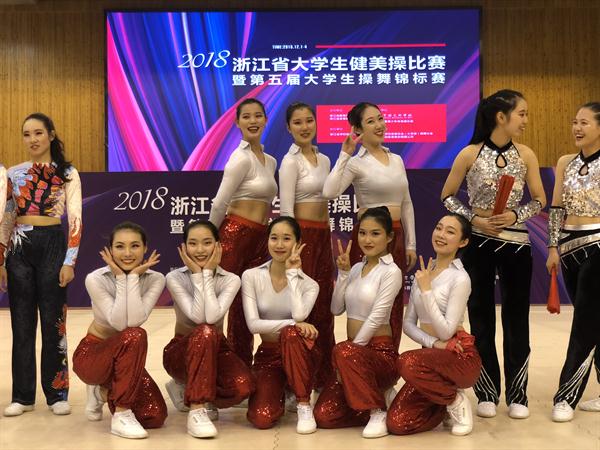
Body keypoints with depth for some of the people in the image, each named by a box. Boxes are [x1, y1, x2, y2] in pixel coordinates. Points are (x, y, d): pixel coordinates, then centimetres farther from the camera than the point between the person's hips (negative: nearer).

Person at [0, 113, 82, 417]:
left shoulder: (67, 174, 1)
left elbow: (75, 220, -4)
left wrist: (69, 261, -11)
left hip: (52, 246, -3)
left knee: (52, 322, 2)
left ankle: (57, 393, 13)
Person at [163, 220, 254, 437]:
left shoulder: (230, 280, -10)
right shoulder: (175, 277, -14)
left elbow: (212, 317, -29)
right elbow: (198, 318, -29)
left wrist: (207, 273, -23)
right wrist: (197, 274, -24)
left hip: (215, 349, 2)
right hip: (182, 351, -2)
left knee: (243, 386, -30)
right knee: (205, 332, -38)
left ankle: (189, 391, 1)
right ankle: (197, 410, -32)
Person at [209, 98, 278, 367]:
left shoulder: (270, 161, 17)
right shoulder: (242, 158, -9)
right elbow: (220, 204, -8)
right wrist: (211, 239, 3)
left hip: (260, 239, 8)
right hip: (235, 235, -8)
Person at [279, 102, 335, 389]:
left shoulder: (323, 160, 14)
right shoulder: (291, 162, -9)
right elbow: (286, 210, -14)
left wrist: (330, 242, 18)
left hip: (323, 236, 8)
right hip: (302, 235, -7)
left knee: (324, 305, 11)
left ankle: (323, 374, 23)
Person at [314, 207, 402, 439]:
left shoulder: (391, 272, -10)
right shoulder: (356, 268, 12)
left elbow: (376, 317, -17)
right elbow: (336, 309, 6)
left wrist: (352, 349, -18)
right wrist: (343, 273, -4)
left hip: (381, 352, -6)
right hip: (356, 350, 6)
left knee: (344, 351, -39)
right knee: (324, 415, -9)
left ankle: (377, 412, -17)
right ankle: (376, 397, 16)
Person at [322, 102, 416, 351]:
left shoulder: (397, 160, 12)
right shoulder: (356, 163, -7)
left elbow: (406, 204, 15)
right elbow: (329, 192, -25)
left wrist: (411, 244, 12)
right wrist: (344, 155, -20)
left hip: (396, 237, 6)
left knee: (394, 304, 11)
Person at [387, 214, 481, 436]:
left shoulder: (460, 278, -13)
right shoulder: (423, 273, 8)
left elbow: (446, 331, -20)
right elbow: (408, 323, 5)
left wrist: (426, 290, -20)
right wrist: (433, 342, -14)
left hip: (459, 357, -6)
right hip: (432, 355, 6)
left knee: (408, 362, -37)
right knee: (397, 423, -11)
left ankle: (456, 401, -8)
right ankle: (446, 402, 17)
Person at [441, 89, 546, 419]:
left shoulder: (526, 155, 1)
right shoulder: (470, 154, -5)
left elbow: (539, 201, 7)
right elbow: (447, 197, 3)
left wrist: (515, 215, -12)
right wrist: (474, 219, -11)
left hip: (516, 242, 2)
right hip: (478, 243, -1)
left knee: (517, 318, 5)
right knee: (481, 317, 5)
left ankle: (517, 395, 17)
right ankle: (487, 393, 18)